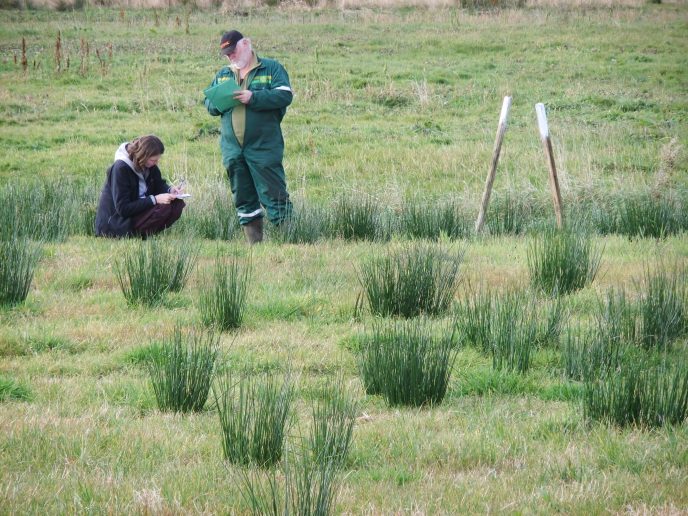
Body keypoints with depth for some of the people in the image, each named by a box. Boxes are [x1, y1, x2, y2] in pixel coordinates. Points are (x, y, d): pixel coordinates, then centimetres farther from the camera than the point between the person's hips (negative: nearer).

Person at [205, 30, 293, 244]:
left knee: (273, 194, -8)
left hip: (264, 148, -5)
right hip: (232, 150, 5)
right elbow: (208, 103, 17)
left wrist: (254, 98, -18)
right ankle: (254, 241, 14)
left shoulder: (271, 68, 1)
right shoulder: (222, 75, 17)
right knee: (244, 199, 8)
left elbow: (285, 96, -10)